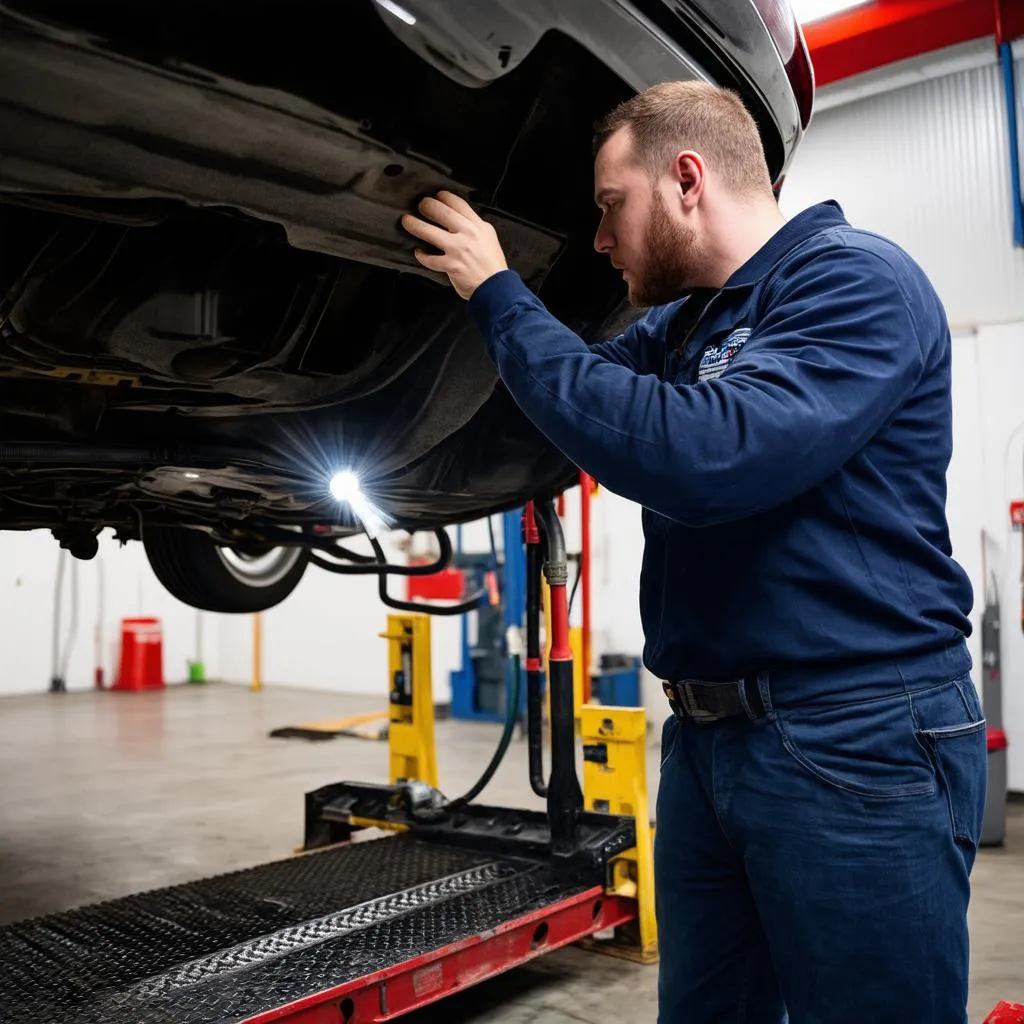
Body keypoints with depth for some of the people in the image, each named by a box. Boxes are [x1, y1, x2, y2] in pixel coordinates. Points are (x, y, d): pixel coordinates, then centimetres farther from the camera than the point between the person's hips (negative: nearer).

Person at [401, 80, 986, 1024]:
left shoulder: (856, 282, -13)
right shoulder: (679, 324, 13)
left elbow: (703, 456, -28)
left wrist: (503, 299, -18)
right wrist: (476, 291, 15)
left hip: (857, 745, -8)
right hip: (707, 734, 8)